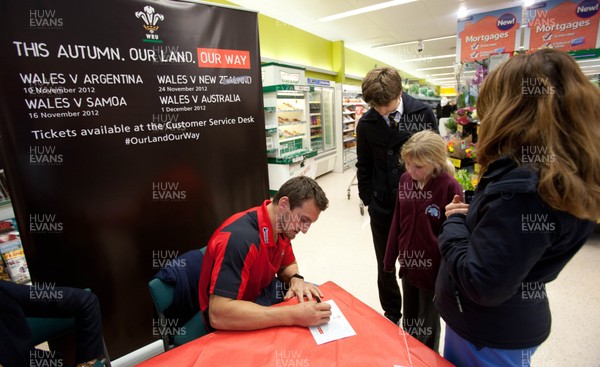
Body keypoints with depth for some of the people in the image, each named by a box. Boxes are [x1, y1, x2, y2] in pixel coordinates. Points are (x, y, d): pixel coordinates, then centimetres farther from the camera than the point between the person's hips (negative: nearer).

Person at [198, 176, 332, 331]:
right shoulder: (239, 237, -35)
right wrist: (294, 315, -42)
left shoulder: (281, 225, -8)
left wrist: (296, 280, -16)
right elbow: (218, 314, -40)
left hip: (262, 292, 8)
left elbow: (287, 264, 9)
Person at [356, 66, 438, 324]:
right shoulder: (366, 123, -5)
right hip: (382, 207, 1)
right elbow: (364, 167, 3)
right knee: (385, 266, 16)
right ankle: (391, 314, 40)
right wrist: (369, 200, 2)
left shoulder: (423, 114, -8)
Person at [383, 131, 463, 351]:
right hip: (408, 262, 5)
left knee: (427, 322, 17)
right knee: (408, 317, 24)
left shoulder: (449, 187, -21)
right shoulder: (405, 180, -4)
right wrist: (390, 257, 8)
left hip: (432, 267, -5)